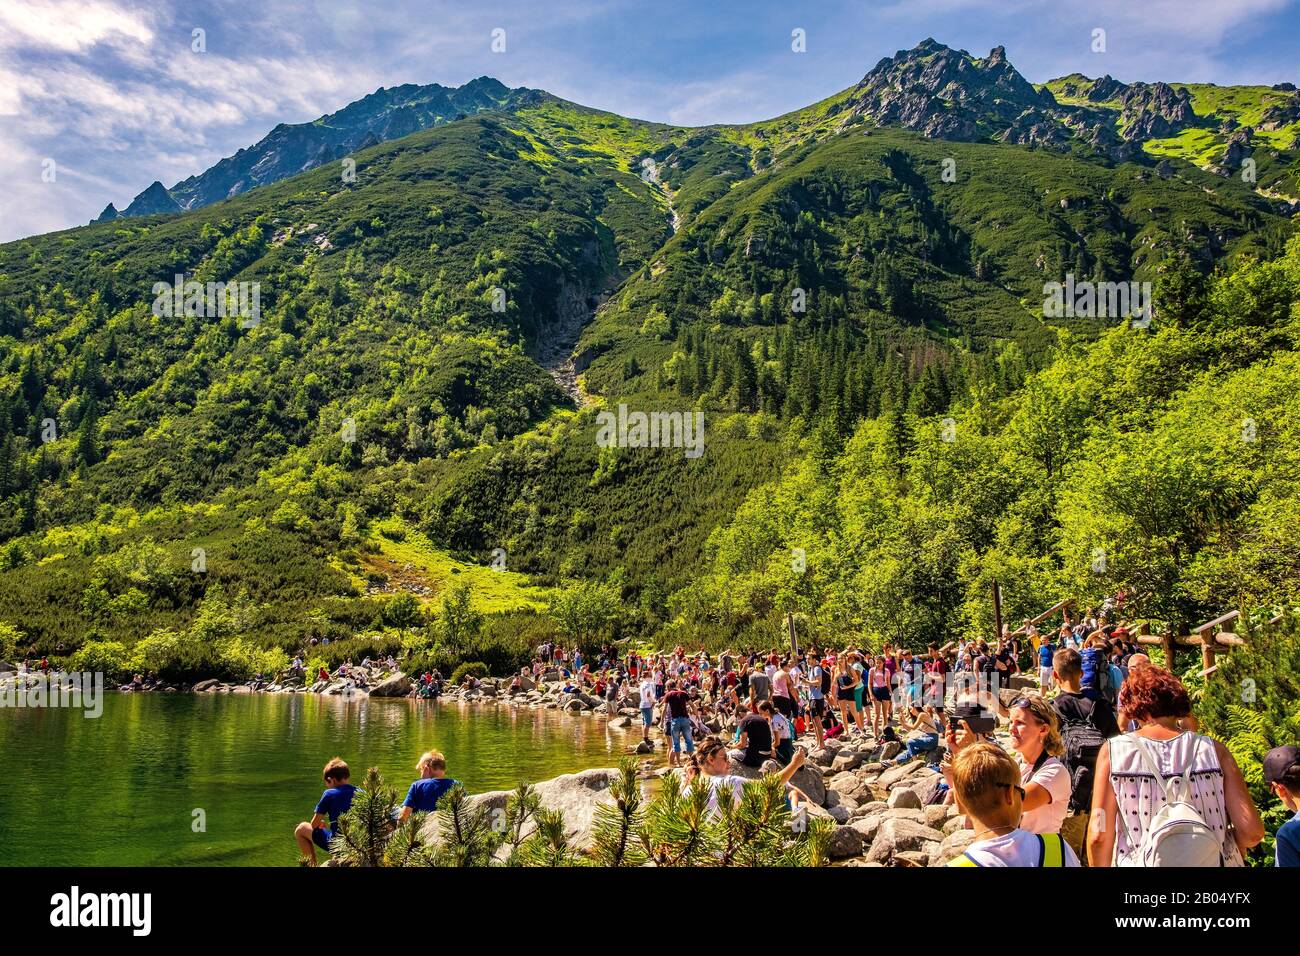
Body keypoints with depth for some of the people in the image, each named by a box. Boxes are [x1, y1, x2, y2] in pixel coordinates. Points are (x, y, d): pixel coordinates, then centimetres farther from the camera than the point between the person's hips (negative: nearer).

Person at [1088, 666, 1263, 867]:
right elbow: (1252, 831, -7)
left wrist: (1101, 865, 5)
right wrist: (1226, 850, 12)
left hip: (1140, 862, -1)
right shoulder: (1214, 750, -4)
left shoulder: (1113, 751, -7)